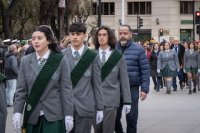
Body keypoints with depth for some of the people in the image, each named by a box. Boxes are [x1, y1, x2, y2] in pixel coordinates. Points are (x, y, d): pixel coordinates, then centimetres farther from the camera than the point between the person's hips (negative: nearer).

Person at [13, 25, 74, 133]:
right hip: (32, 117, 2)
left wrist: (68, 115, -7)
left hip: (54, 117, -2)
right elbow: (21, 90, 5)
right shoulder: (26, 61, 4)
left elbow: (66, 89, -3)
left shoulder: (60, 60, -3)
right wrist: (17, 113, -4)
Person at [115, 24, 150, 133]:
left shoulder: (138, 49, -3)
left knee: (131, 118, 4)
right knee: (114, 117, 7)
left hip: (132, 89, -2)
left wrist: (144, 89, -8)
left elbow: (145, 70, -3)